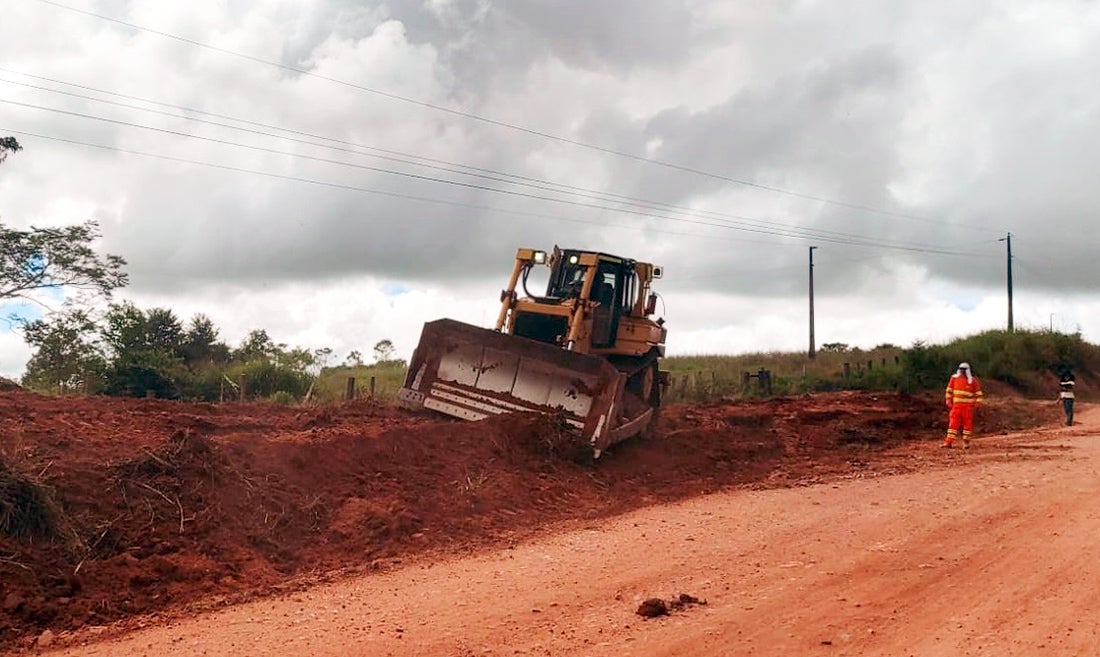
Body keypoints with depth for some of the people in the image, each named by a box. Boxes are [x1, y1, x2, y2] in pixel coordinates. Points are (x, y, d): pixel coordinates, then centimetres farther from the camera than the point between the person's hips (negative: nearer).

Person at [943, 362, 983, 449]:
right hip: (956, 405, 2)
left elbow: (978, 392, 3)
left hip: (968, 406, -2)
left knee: (967, 423, 2)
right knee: (953, 423, -2)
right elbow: (949, 390, 12)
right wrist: (948, 400, 7)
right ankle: (949, 442, -3)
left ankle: (966, 442, 11)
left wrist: (978, 402, -5)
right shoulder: (954, 378, 4)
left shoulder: (973, 380, -2)